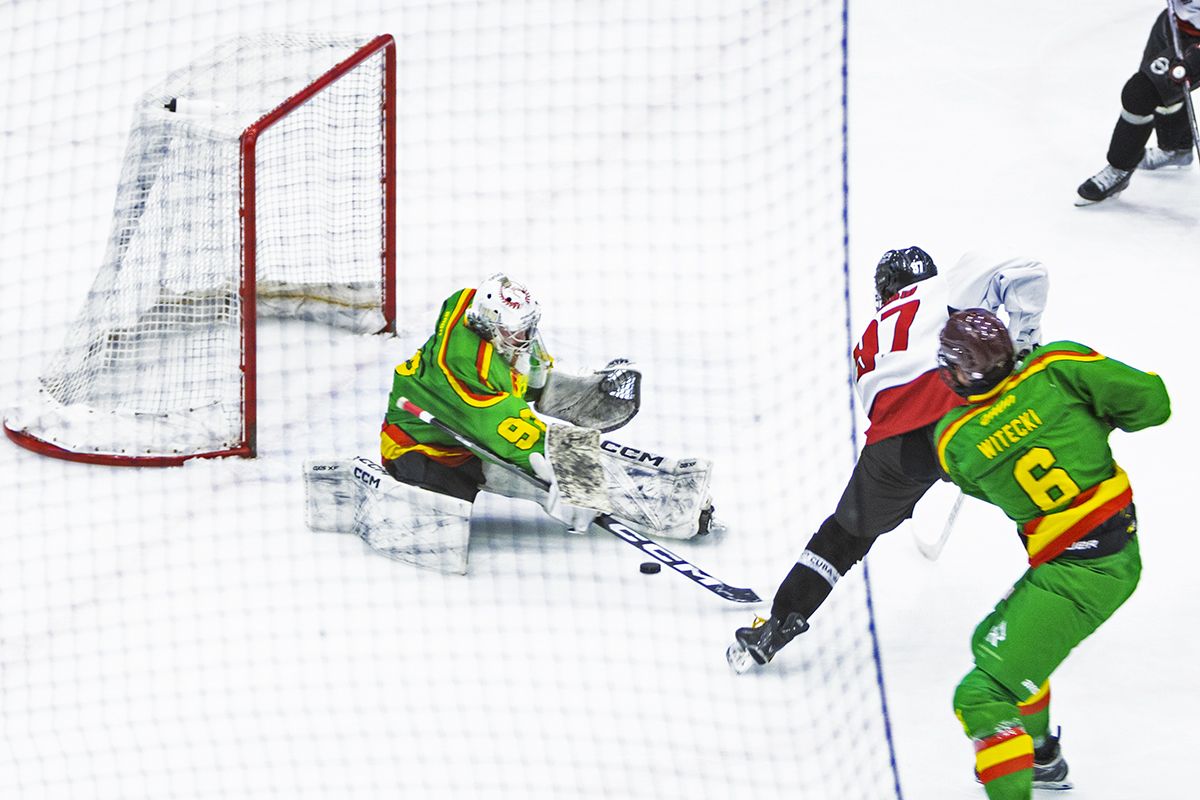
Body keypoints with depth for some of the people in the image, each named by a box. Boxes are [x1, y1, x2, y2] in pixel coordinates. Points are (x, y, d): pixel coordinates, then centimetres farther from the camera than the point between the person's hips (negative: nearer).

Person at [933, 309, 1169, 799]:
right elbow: (1150, 402, -7)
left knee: (982, 695, -6)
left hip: (1072, 575, -7)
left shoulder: (953, 442, -11)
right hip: (1122, 551, 7)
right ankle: (1041, 759, 49)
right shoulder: (1058, 368, -10)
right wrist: (1100, 416, 11)